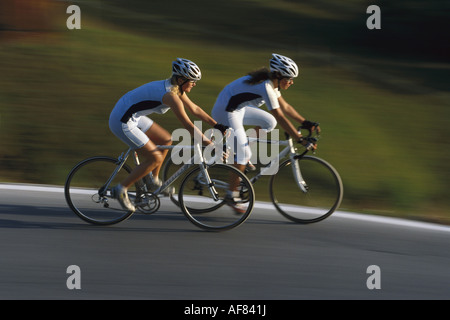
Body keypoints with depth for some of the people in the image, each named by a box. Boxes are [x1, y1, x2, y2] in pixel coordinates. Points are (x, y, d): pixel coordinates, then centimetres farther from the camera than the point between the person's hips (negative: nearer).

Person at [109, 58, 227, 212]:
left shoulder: (175, 88, 5)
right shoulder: (170, 95, -24)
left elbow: (195, 109, 16)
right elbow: (188, 125, -24)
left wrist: (218, 125, 15)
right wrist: (212, 146, -22)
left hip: (133, 116, 10)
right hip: (122, 122, -10)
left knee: (166, 140, 14)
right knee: (155, 158, -7)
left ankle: (153, 181, 26)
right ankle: (121, 190, 2)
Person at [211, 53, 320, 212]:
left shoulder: (272, 83, 1)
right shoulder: (265, 87, -27)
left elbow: (285, 107, 13)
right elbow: (280, 118, -29)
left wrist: (306, 123, 9)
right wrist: (301, 140, -29)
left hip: (238, 108, 9)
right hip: (225, 112, -9)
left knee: (269, 122, 4)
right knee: (244, 153, -11)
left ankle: (244, 158, 13)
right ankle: (231, 195, -1)